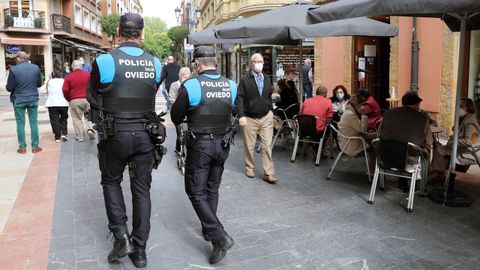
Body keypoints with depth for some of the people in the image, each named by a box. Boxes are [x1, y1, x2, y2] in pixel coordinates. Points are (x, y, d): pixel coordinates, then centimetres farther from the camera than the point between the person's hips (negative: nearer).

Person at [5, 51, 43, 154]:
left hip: (18, 100, -2)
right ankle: (35, 146, 11)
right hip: (33, 99, 2)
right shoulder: (35, 68, -3)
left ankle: (22, 147, 11)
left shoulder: (13, 69, -11)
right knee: (34, 122, 8)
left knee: (20, 124, 7)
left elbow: (9, 88, -9)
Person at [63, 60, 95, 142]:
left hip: (74, 101, -1)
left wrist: (68, 99, 8)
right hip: (86, 99, 1)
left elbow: (65, 90, -7)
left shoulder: (69, 77, -2)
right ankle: (89, 129, -3)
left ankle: (80, 137, 9)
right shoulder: (88, 75, 0)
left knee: (77, 119, 7)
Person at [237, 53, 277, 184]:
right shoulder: (245, 80, -4)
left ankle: (269, 173, 2)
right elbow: (239, 99, -8)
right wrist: (241, 116, -16)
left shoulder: (267, 79, 11)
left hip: (266, 117, 3)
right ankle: (250, 168, 26)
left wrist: (271, 112, 13)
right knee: (249, 146, 8)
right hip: (249, 119, -3)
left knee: (267, 146, -2)